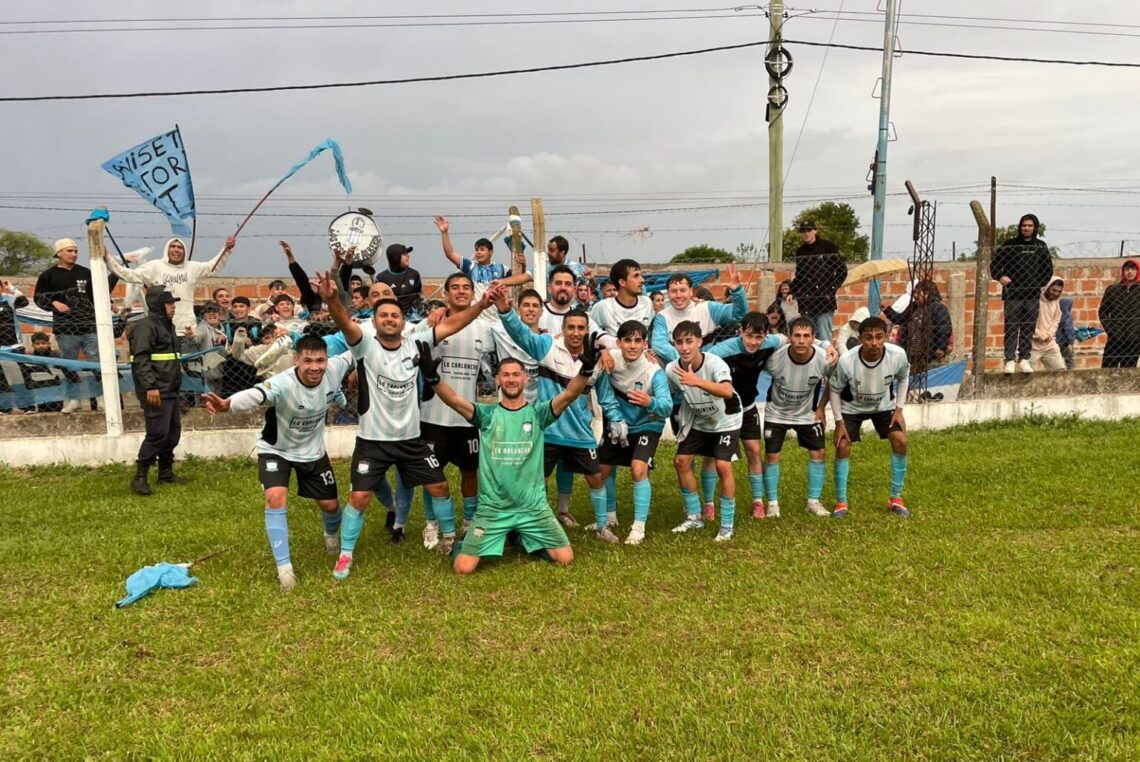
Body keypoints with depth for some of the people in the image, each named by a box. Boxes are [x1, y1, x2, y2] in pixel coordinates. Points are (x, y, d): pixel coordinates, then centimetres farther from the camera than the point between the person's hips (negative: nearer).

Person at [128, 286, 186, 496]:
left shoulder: (168, 326, 20)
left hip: (170, 391, 10)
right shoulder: (146, 326, -11)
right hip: (155, 391, -10)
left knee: (173, 432, 13)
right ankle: (140, 478, -5)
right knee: (157, 434, -11)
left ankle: (166, 474, 23)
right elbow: (140, 359, -21)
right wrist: (150, 386, -27)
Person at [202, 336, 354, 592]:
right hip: (276, 449, -3)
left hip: (313, 449, 4)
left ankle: (331, 536, 48)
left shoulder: (334, 370, -24)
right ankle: (284, 567, -7)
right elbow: (255, 395, -60)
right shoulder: (283, 384, -38)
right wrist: (227, 404, -77)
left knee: (330, 505, 10)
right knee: (275, 499, -23)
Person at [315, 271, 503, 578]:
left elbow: (449, 325, -4)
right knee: (359, 497, -4)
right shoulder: (366, 346, -11)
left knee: (439, 486, 10)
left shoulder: (414, 344, -1)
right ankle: (345, 555, 16)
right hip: (373, 440, -3)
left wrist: (482, 304, -16)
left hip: (410, 437, 4)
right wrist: (332, 300, -52)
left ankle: (450, 537, 34)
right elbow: (345, 323, -31)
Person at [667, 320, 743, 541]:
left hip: (726, 421, -5)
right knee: (681, 461, 1)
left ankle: (727, 526, 0)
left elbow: (727, 391, -53)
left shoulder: (714, 363, -32)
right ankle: (694, 517, 20)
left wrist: (697, 381, -63)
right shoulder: (672, 369, -18)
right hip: (697, 421, 5)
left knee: (723, 466, -16)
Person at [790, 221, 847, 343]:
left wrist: (832, 289, -5)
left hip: (824, 300, -5)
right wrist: (793, 292, 8)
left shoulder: (827, 247, 0)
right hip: (806, 303, 5)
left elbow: (842, 270, 0)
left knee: (824, 339, -8)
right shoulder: (800, 252, 14)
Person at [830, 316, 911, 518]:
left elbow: (903, 378, -3)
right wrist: (839, 422, -14)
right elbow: (834, 390, -15)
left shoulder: (898, 355, -29)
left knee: (900, 441, -11)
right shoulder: (846, 361, -35)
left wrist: (899, 409, -7)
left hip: (884, 405, 2)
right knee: (842, 447, -11)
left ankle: (896, 499, 7)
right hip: (852, 407, -2)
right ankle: (841, 502, 5)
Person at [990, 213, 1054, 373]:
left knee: (1029, 329, 5)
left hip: (1033, 295, 3)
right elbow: (995, 263, 2)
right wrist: (1000, 277, -13)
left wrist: (1041, 283, 8)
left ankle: (1024, 359, 11)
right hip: (1013, 294, -3)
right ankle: (1010, 360, -2)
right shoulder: (1009, 245, 0)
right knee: (1011, 328, -4)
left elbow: (1048, 268, 18)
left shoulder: (1041, 246, 10)